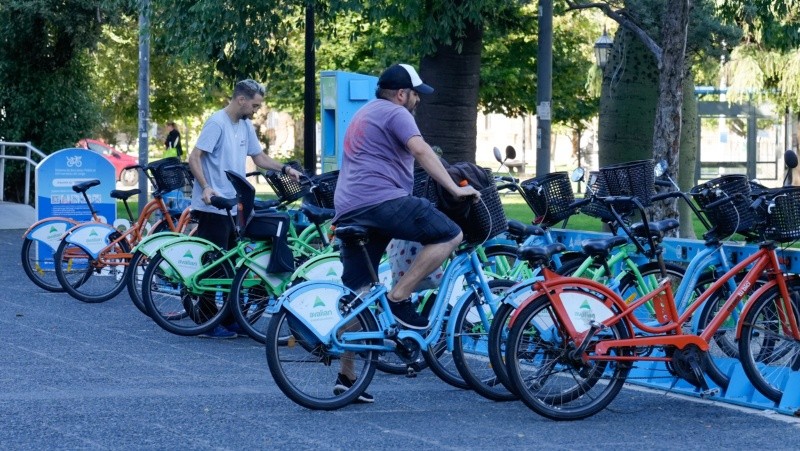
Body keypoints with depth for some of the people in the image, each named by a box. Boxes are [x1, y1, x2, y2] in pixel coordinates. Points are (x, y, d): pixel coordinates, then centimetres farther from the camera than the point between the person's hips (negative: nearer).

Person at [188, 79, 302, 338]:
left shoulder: (246, 126, 13)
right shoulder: (217, 123, -13)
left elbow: (259, 158, 20)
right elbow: (194, 158, -17)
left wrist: (284, 169, 4)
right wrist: (205, 187, -30)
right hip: (213, 207, -9)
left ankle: (230, 319, 19)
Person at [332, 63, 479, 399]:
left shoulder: (363, 115, 31)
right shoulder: (395, 113, 0)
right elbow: (421, 151, -16)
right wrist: (454, 188, -18)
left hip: (348, 210, 10)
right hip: (382, 200, -10)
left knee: (356, 295, 9)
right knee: (449, 234, -11)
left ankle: (347, 375, 9)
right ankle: (399, 298, -14)